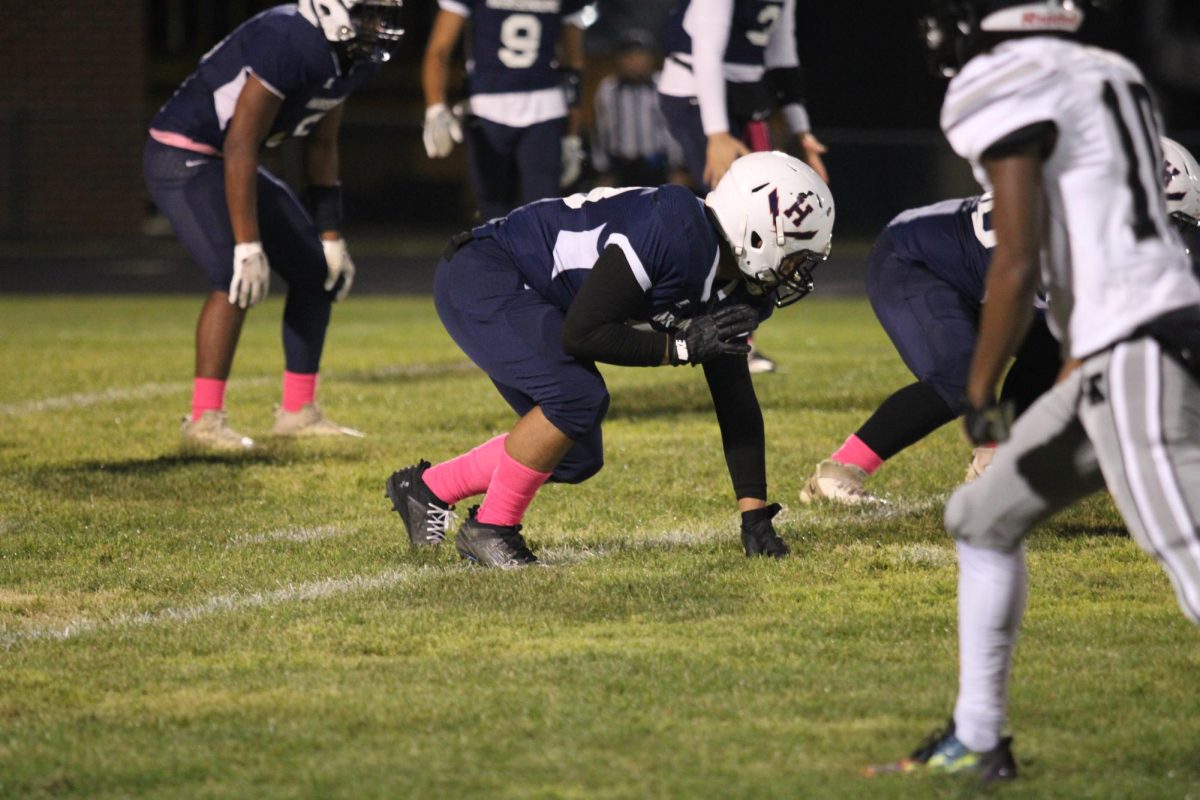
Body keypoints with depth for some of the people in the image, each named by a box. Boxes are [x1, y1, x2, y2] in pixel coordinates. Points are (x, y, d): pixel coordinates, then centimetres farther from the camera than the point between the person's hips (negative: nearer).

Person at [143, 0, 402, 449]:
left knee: (318, 272, 7)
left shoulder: (353, 59, -1)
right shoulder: (288, 45, -30)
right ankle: (204, 420, -15)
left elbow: (322, 146, 11)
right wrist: (248, 246, -28)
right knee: (237, 280, -23)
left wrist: (330, 237, 11)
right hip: (184, 157, -10)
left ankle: (298, 412, 15)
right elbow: (240, 147, -28)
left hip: (231, 162, 10)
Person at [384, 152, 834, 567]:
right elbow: (582, 333, -28)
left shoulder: (732, 288, -1)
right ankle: (490, 528, -8)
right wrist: (681, 346, -25)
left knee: (578, 458, 8)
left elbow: (736, 406, 6)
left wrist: (755, 517, 3)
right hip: (480, 276, -10)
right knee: (577, 396, -26)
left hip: (527, 301, 10)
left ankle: (427, 488, 25)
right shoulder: (675, 234, -30)